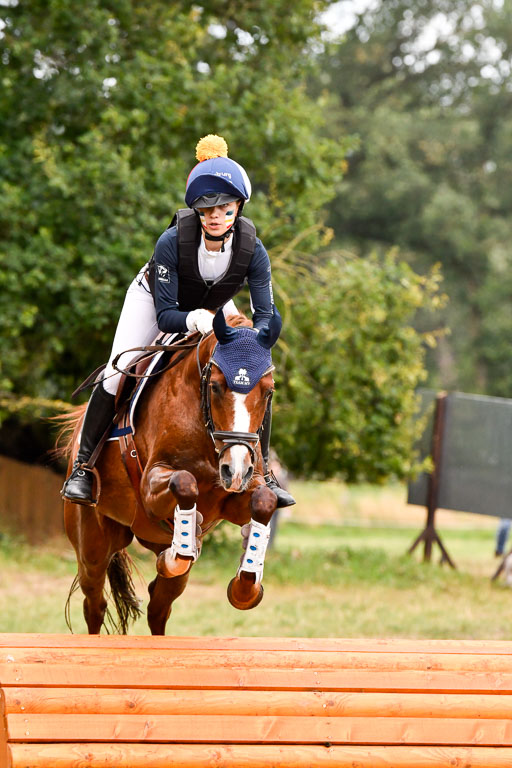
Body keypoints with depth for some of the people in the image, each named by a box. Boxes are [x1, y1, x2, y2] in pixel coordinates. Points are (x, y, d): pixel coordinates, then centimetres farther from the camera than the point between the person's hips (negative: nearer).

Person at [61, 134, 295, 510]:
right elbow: (165, 314, -32)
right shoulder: (172, 242, -38)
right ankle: (83, 465, -2)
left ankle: (262, 472, 4)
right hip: (155, 299, -2)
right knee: (116, 374, -16)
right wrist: (195, 320, -53)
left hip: (214, 309, 2)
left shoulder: (252, 249, -32)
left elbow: (265, 314, -26)